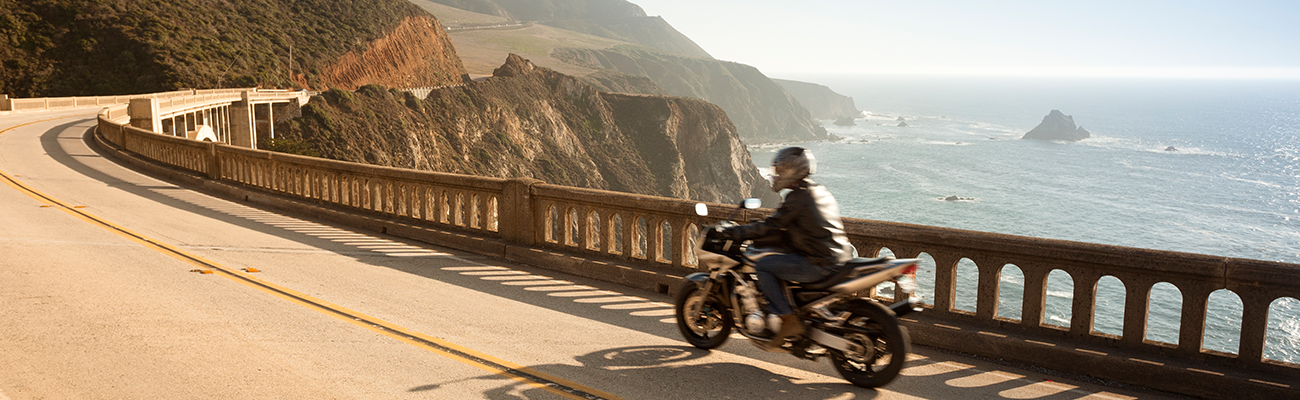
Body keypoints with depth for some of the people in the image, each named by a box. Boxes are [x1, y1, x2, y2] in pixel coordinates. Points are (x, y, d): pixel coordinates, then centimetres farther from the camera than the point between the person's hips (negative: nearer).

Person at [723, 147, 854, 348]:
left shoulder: (798, 196, -12)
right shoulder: (821, 192, 16)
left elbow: (771, 226, -13)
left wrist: (737, 232, -3)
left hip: (818, 264, -10)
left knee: (762, 266, -8)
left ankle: (789, 320, -11)